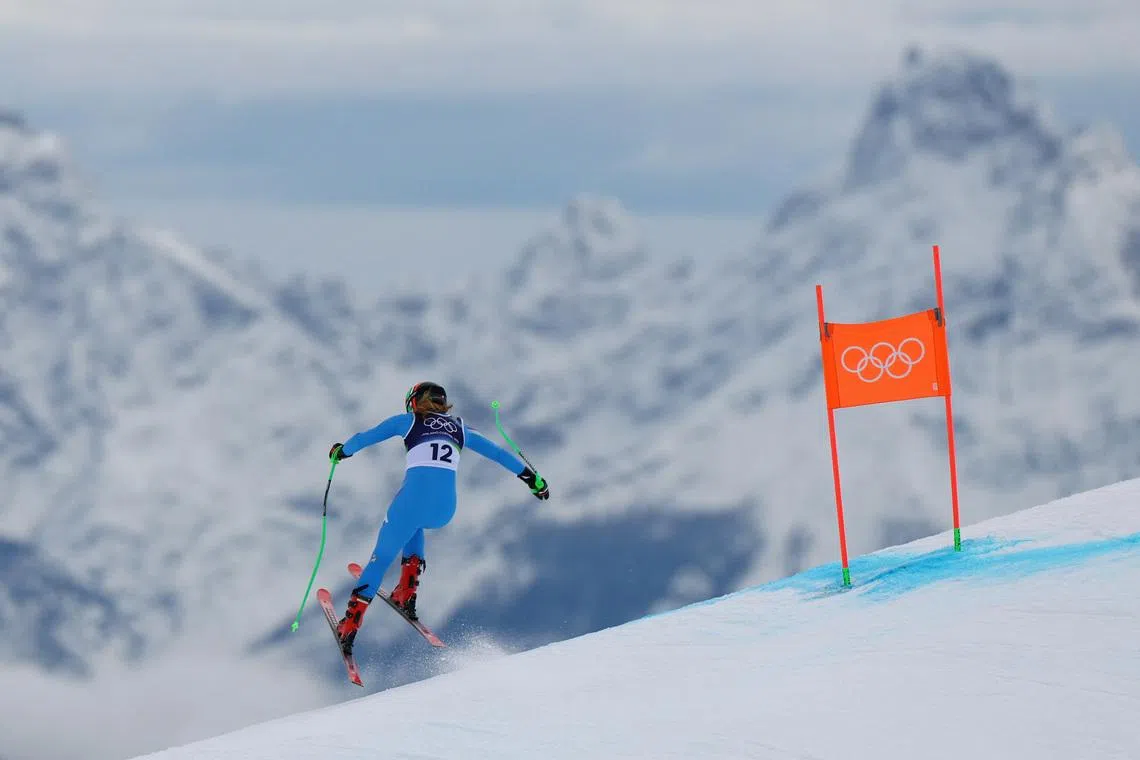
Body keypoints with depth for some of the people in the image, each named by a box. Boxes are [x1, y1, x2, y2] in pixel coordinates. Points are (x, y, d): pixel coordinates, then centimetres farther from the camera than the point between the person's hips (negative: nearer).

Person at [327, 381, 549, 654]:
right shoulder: (460, 429, 22)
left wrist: (341, 452, 38)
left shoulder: (408, 421, 14)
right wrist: (532, 478, 33)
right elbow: (498, 453, 26)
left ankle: (350, 624, 11)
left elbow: (364, 438, 19)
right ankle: (407, 591, 25)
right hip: (445, 511, 3)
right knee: (415, 524, 39)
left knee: (381, 558, 16)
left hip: (414, 497, -3)